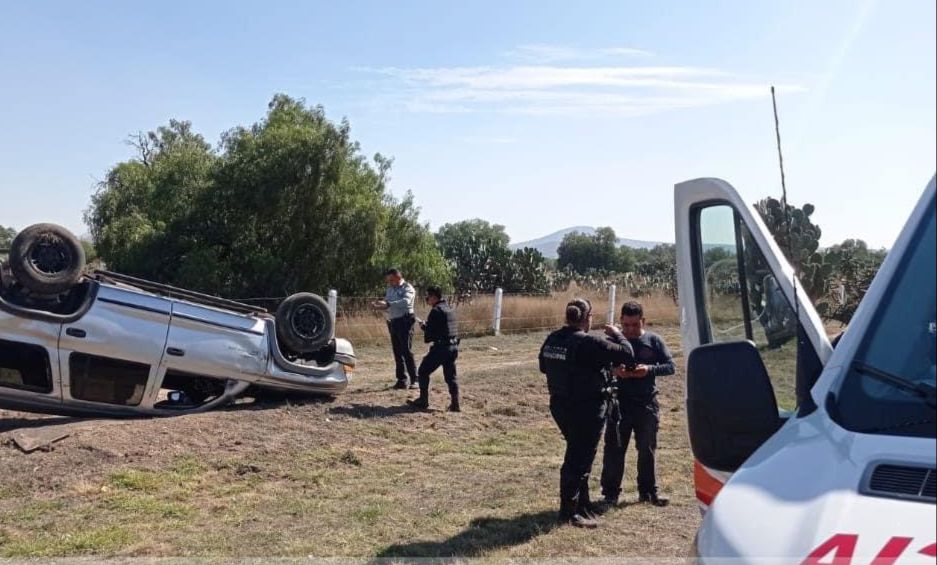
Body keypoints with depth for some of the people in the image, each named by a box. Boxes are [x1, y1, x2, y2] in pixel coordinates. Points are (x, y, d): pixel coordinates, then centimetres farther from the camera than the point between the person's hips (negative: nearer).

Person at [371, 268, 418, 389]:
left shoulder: (407, 288, -6)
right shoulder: (390, 289, 17)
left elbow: (405, 302, -24)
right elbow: (387, 305, 18)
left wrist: (388, 304, -33)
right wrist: (379, 305, -5)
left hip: (404, 321, -7)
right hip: (393, 323, 7)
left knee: (407, 351, -9)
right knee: (397, 352, 8)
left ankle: (414, 380, -5)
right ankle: (401, 380, 14)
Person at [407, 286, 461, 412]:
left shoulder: (436, 311, -11)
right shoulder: (449, 310, 16)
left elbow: (430, 332, -14)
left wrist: (424, 326, 6)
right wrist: (426, 326, 14)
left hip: (441, 348, -8)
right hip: (454, 347, 8)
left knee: (423, 372, 7)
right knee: (451, 376, 13)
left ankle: (423, 401, 12)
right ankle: (455, 404, 8)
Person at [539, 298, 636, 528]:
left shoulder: (552, 339, 2)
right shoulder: (588, 343, -21)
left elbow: (543, 366, 16)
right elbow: (626, 354, -18)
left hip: (559, 405, 8)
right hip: (586, 410, -8)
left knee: (576, 454, 21)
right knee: (580, 459, 3)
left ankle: (582, 505, 32)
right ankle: (569, 511, 10)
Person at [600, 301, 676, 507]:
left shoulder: (654, 340, 2)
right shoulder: (612, 340, -1)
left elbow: (670, 366, 0)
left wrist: (649, 369, -17)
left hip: (647, 405, 2)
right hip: (619, 403, -1)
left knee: (647, 450, 12)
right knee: (614, 450, 1)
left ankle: (648, 491, 26)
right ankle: (610, 492, 12)